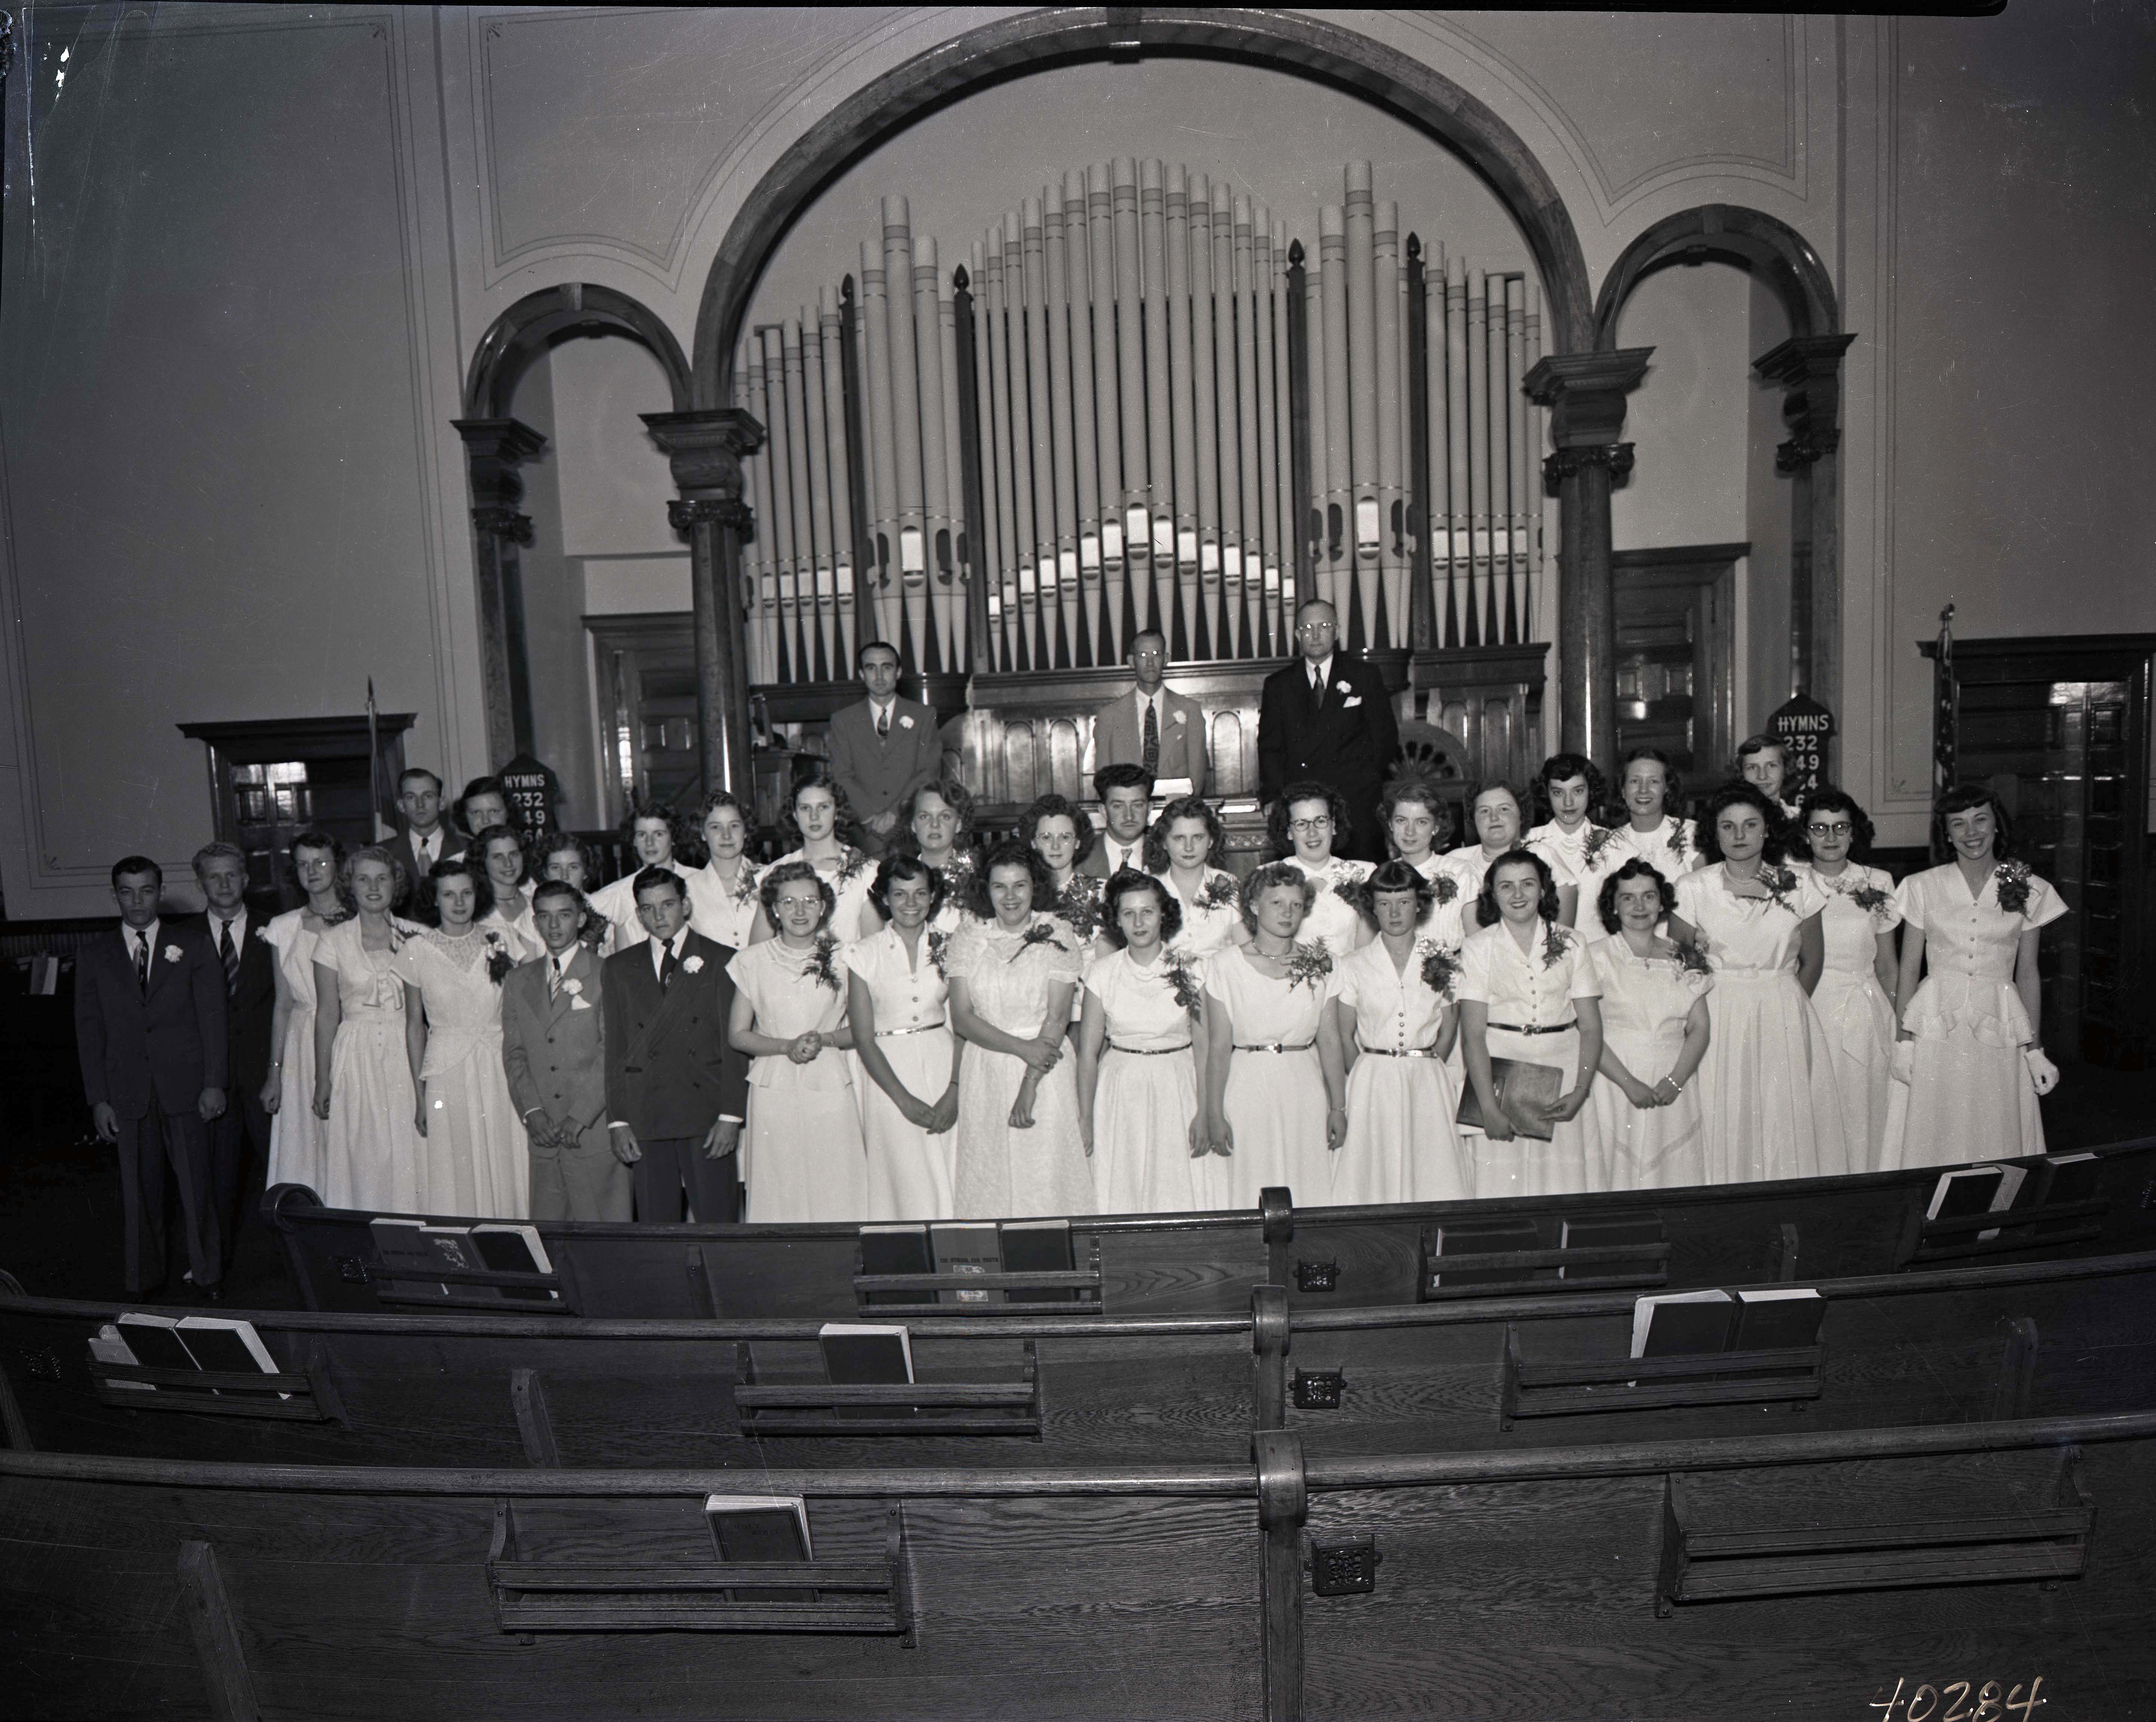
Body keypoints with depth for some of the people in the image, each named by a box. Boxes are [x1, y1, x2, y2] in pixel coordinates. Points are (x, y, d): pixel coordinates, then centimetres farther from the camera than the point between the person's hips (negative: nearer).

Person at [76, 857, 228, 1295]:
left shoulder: (192, 946, 5)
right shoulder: (95, 956, 9)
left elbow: (212, 1015, 1)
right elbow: (89, 1030, 7)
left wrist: (214, 1082, -5)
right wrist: (98, 1099, 0)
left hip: (185, 1089, -1)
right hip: (127, 1093, 1)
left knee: (196, 1185, 3)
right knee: (138, 1191, 7)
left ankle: (206, 1274, 17)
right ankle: (142, 1281, 21)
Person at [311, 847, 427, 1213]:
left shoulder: (414, 937, 3)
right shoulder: (333, 942, 3)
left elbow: (420, 1014, -1)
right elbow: (327, 1015, 4)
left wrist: (423, 1084, -7)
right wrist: (322, 1081, 2)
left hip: (405, 1058, 0)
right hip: (354, 1059, 0)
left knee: (405, 1161, 1)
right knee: (357, 1161, 0)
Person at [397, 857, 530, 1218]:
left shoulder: (501, 938, 2)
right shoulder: (416, 950, 0)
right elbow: (416, 1025, 6)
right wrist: (418, 1091, 5)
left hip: (501, 1069, 1)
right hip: (446, 1074, -1)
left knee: (505, 1169, 3)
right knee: (454, 1178, 1)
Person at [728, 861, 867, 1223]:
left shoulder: (844, 956, 4)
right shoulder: (754, 961, 4)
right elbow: (737, 1035, 6)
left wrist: (824, 1039, -11)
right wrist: (787, 1046, -9)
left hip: (831, 1088, 0)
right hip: (773, 1090, 0)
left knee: (836, 1193, -2)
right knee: (777, 1195, 0)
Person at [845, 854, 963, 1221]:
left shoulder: (948, 948, 6)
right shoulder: (865, 954, -1)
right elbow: (864, 1040, -3)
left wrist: (953, 1091, -9)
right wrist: (904, 1099, -9)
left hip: (943, 1065, 2)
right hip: (888, 1071, -2)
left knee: (946, 1177, 1)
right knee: (903, 1181, -4)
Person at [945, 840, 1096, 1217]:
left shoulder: (1056, 935, 1)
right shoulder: (970, 940, 5)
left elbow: (1058, 1018, -5)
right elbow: (961, 1017, -2)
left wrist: (1030, 1086, -13)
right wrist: (1021, 1047, -14)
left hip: (1046, 1074, -2)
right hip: (984, 1076, 2)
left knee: (1046, 1179, -1)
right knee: (987, 1182, 4)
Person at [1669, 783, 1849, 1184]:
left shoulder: (1797, 887, 3)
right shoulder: (1693, 888, -1)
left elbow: (1812, 961, 12)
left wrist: (1784, 1007, 5)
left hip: (1784, 1019, 1)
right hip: (1717, 1019, -1)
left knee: (1787, 1125, 1)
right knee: (1723, 1124, -2)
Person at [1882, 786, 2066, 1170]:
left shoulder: (2030, 891, 5)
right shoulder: (1923, 887, 2)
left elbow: (2027, 975, 8)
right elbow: (1909, 969, 3)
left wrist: (2035, 1050, 6)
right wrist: (1904, 1039, -3)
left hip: (2000, 1028, 1)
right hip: (1935, 1028, -1)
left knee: (1996, 1139, 3)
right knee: (1930, 1139, 1)